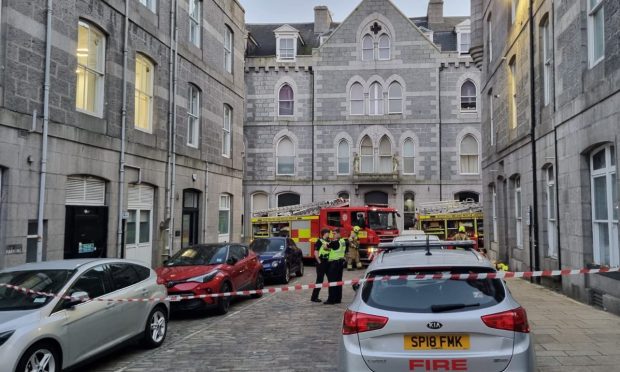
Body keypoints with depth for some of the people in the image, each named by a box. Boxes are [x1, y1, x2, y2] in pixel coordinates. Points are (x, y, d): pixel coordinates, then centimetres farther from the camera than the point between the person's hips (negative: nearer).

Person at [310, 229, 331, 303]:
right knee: (319, 280, -4)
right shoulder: (320, 241, -9)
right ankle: (314, 297, 4)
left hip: (328, 263, 8)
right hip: (321, 263, -8)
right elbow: (315, 253, -15)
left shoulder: (329, 242, 13)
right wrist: (319, 262, -14)